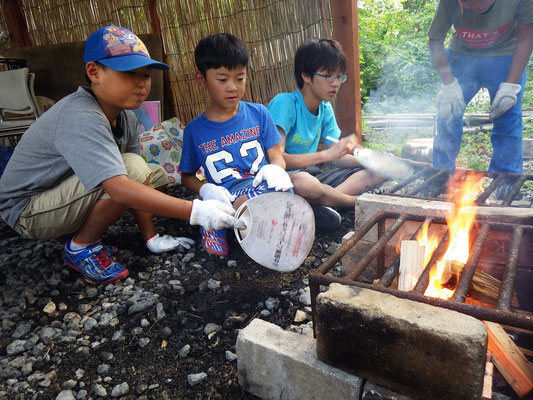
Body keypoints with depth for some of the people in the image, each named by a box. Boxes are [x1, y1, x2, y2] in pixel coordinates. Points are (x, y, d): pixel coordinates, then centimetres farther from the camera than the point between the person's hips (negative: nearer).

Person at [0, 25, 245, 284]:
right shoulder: (81, 119, -31)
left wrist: (152, 239, -7)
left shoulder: (125, 117, -3)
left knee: (155, 176, 2)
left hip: (65, 199, 9)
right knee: (133, 169, -30)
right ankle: (80, 248, -8)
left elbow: (136, 187, -4)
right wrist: (195, 212, -46)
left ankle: (80, 231, 7)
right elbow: (120, 189, -43)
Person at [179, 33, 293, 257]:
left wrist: (274, 169, -20)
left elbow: (277, 156, 6)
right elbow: (187, 176, 14)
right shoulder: (194, 130, 5)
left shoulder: (258, 114, 6)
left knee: (283, 189, -35)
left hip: (262, 187, 2)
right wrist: (205, 189, -10)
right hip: (224, 199, -1)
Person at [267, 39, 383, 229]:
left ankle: (317, 206, -19)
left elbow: (338, 158, 10)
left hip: (311, 177, 8)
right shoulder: (285, 103, -15)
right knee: (303, 181, -42)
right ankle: (359, 201, -11)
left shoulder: (325, 109, 8)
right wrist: (325, 154, -29)